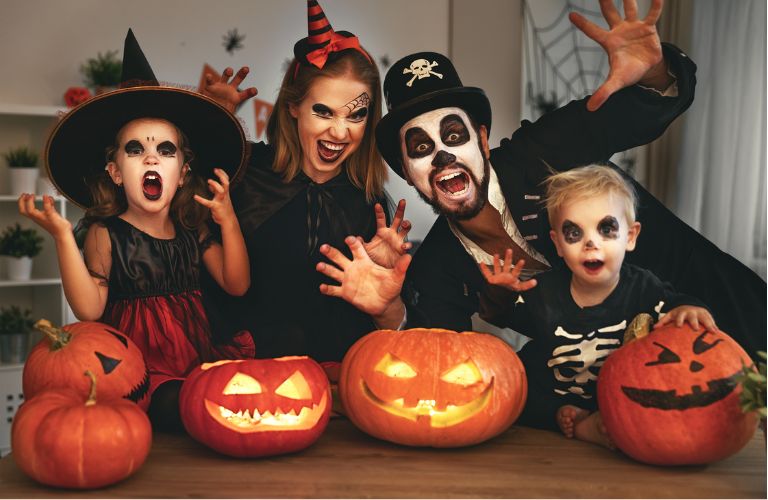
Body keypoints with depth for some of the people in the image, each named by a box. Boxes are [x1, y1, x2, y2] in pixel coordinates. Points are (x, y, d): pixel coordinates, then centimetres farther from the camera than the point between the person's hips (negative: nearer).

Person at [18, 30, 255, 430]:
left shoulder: (193, 230, 8)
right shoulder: (106, 234, -4)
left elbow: (236, 285, 3)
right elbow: (89, 310, -14)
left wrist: (228, 222, -7)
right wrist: (63, 237, -21)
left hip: (197, 359, 6)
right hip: (140, 369, -5)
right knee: (175, 408, -33)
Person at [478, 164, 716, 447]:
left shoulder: (643, 289, -12)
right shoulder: (542, 291, -10)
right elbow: (497, 317, 3)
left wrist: (689, 310, -34)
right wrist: (500, 294, -20)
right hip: (547, 410, 3)